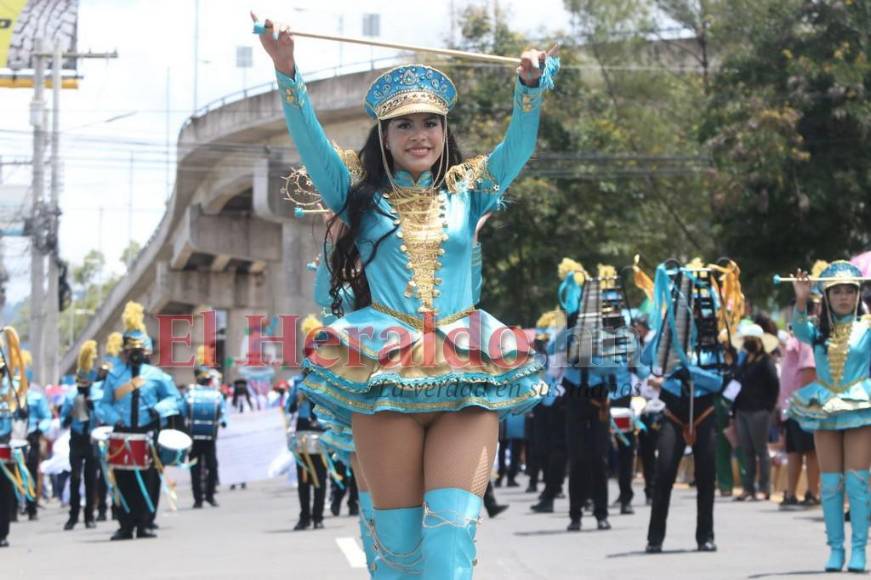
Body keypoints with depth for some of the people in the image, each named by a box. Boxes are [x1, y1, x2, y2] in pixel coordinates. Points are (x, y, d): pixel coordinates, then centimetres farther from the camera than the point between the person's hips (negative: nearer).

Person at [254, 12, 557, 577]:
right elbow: (310, 138, 4)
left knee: (452, 530, -15)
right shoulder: (361, 196, 15)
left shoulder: (467, 193, 17)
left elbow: (519, 145, 5)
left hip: (466, 381, 1)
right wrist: (287, 72, -11)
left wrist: (531, 86, -14)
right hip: (385, 376, 0)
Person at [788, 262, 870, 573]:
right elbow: (800, 329, -13)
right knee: (830, 482, 3)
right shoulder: (819, 331, 5)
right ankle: (835, 548, 8)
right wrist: (801, 301, -30)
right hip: (824, 410, 3)